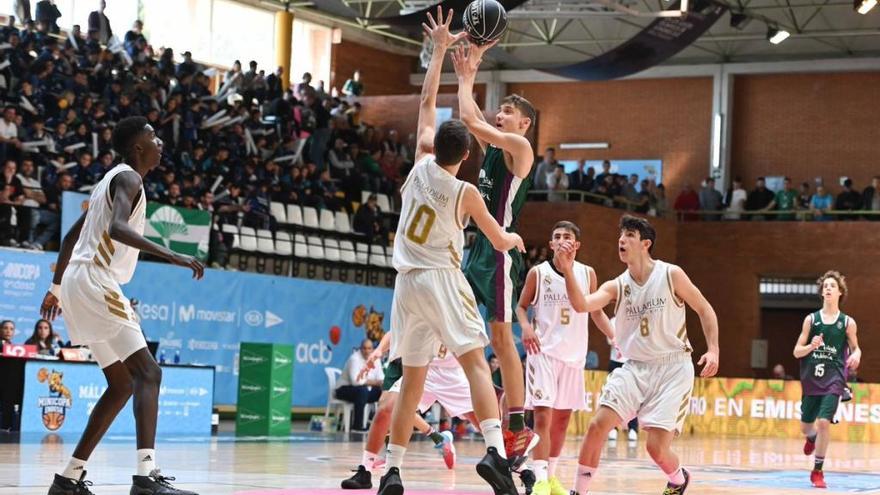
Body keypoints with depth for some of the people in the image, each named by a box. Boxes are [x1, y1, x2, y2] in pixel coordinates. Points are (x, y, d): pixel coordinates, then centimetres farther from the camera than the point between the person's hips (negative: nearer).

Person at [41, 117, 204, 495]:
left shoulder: (113, 179, 22)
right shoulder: (128, 178, -8)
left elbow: (71, 236, 29)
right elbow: (117, 228, -28)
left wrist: (56, 287, 36)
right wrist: (172, 256, -30)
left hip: (81, 283, 10)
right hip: (95, 282, -10)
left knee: (122, 384, 13)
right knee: (148, 373, -16)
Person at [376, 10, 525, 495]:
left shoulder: (421, 164, 3)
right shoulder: (466, 193, -5)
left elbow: (427, 101, 13)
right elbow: (500, 241, 8)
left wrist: (440, 48, 18)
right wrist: (514, 238, 32)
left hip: (408, 282, 5)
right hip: (443, 279, -5)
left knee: (412, 381, 10)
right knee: (476, 363, -11)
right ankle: (494, 450, -32)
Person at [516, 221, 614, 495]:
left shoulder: (587, 273, 3)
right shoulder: (538, 272, -4)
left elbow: (594, 311, 12)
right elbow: (521, 306, 5)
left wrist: (615, 338, 1)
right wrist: (526, 326, -15)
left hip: (574, 354, 4)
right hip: (544, 352, -4)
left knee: (562, 417, 12)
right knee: (543, 415, -15)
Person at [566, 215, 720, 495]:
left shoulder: (671, 275, -6)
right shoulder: (616, 287, 2)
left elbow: (704, 309, 2)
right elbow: (583, 304, -16)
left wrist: (713, 350, -10)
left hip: (672, 367, -3)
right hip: (635, 367, 3)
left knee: (657, 447, -9)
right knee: (598, 425, -15)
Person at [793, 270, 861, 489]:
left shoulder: (847, 323, 0)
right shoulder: (811, 319, 2)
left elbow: (855, 348, 13)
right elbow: (797, 352, 3)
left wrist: (856, 356, -11)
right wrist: (812, 346, -18)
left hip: (834, 380, -2)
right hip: (811, 380, 2)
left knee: (824, 422, -18)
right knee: (806, 426, 13)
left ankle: (818, 471, -4)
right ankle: (812, 438, 52)